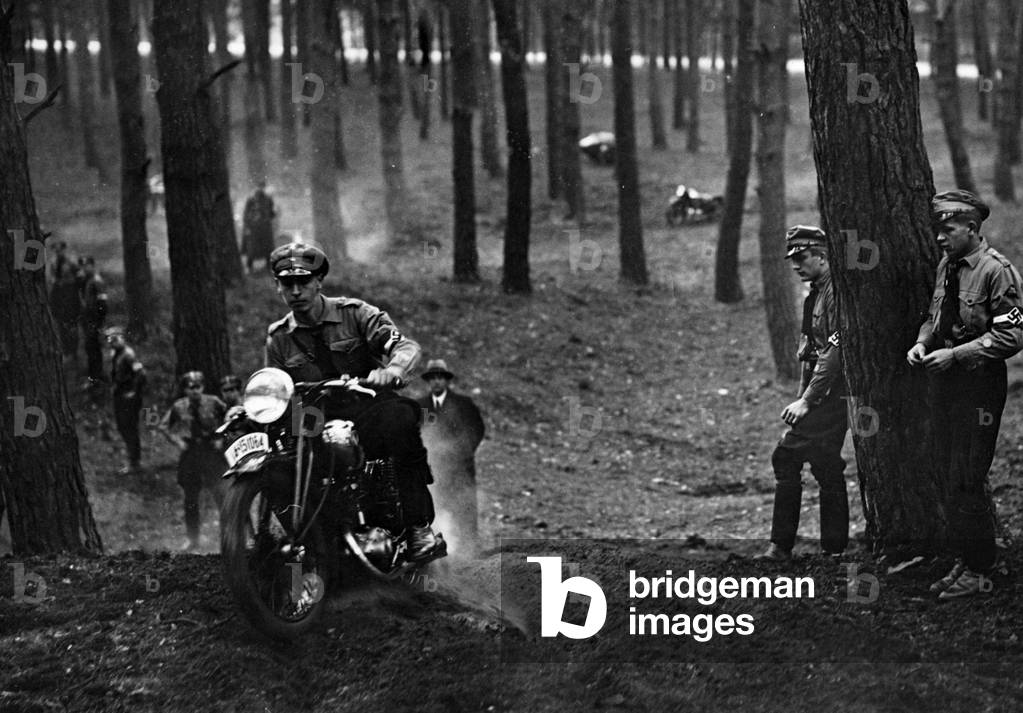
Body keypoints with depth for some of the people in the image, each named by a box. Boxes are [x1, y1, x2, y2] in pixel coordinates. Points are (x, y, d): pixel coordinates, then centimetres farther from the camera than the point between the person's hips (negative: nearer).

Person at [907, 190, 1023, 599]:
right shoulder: (945, 267, 9)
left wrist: (955, 354, -19)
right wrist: (922, 343, 1)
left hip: (979, 385, -8)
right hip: (943, 382, 8)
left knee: (967, 481, -6)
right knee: (952, 477, 12)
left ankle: (978, 569, 4)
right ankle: (966, 560, 21)